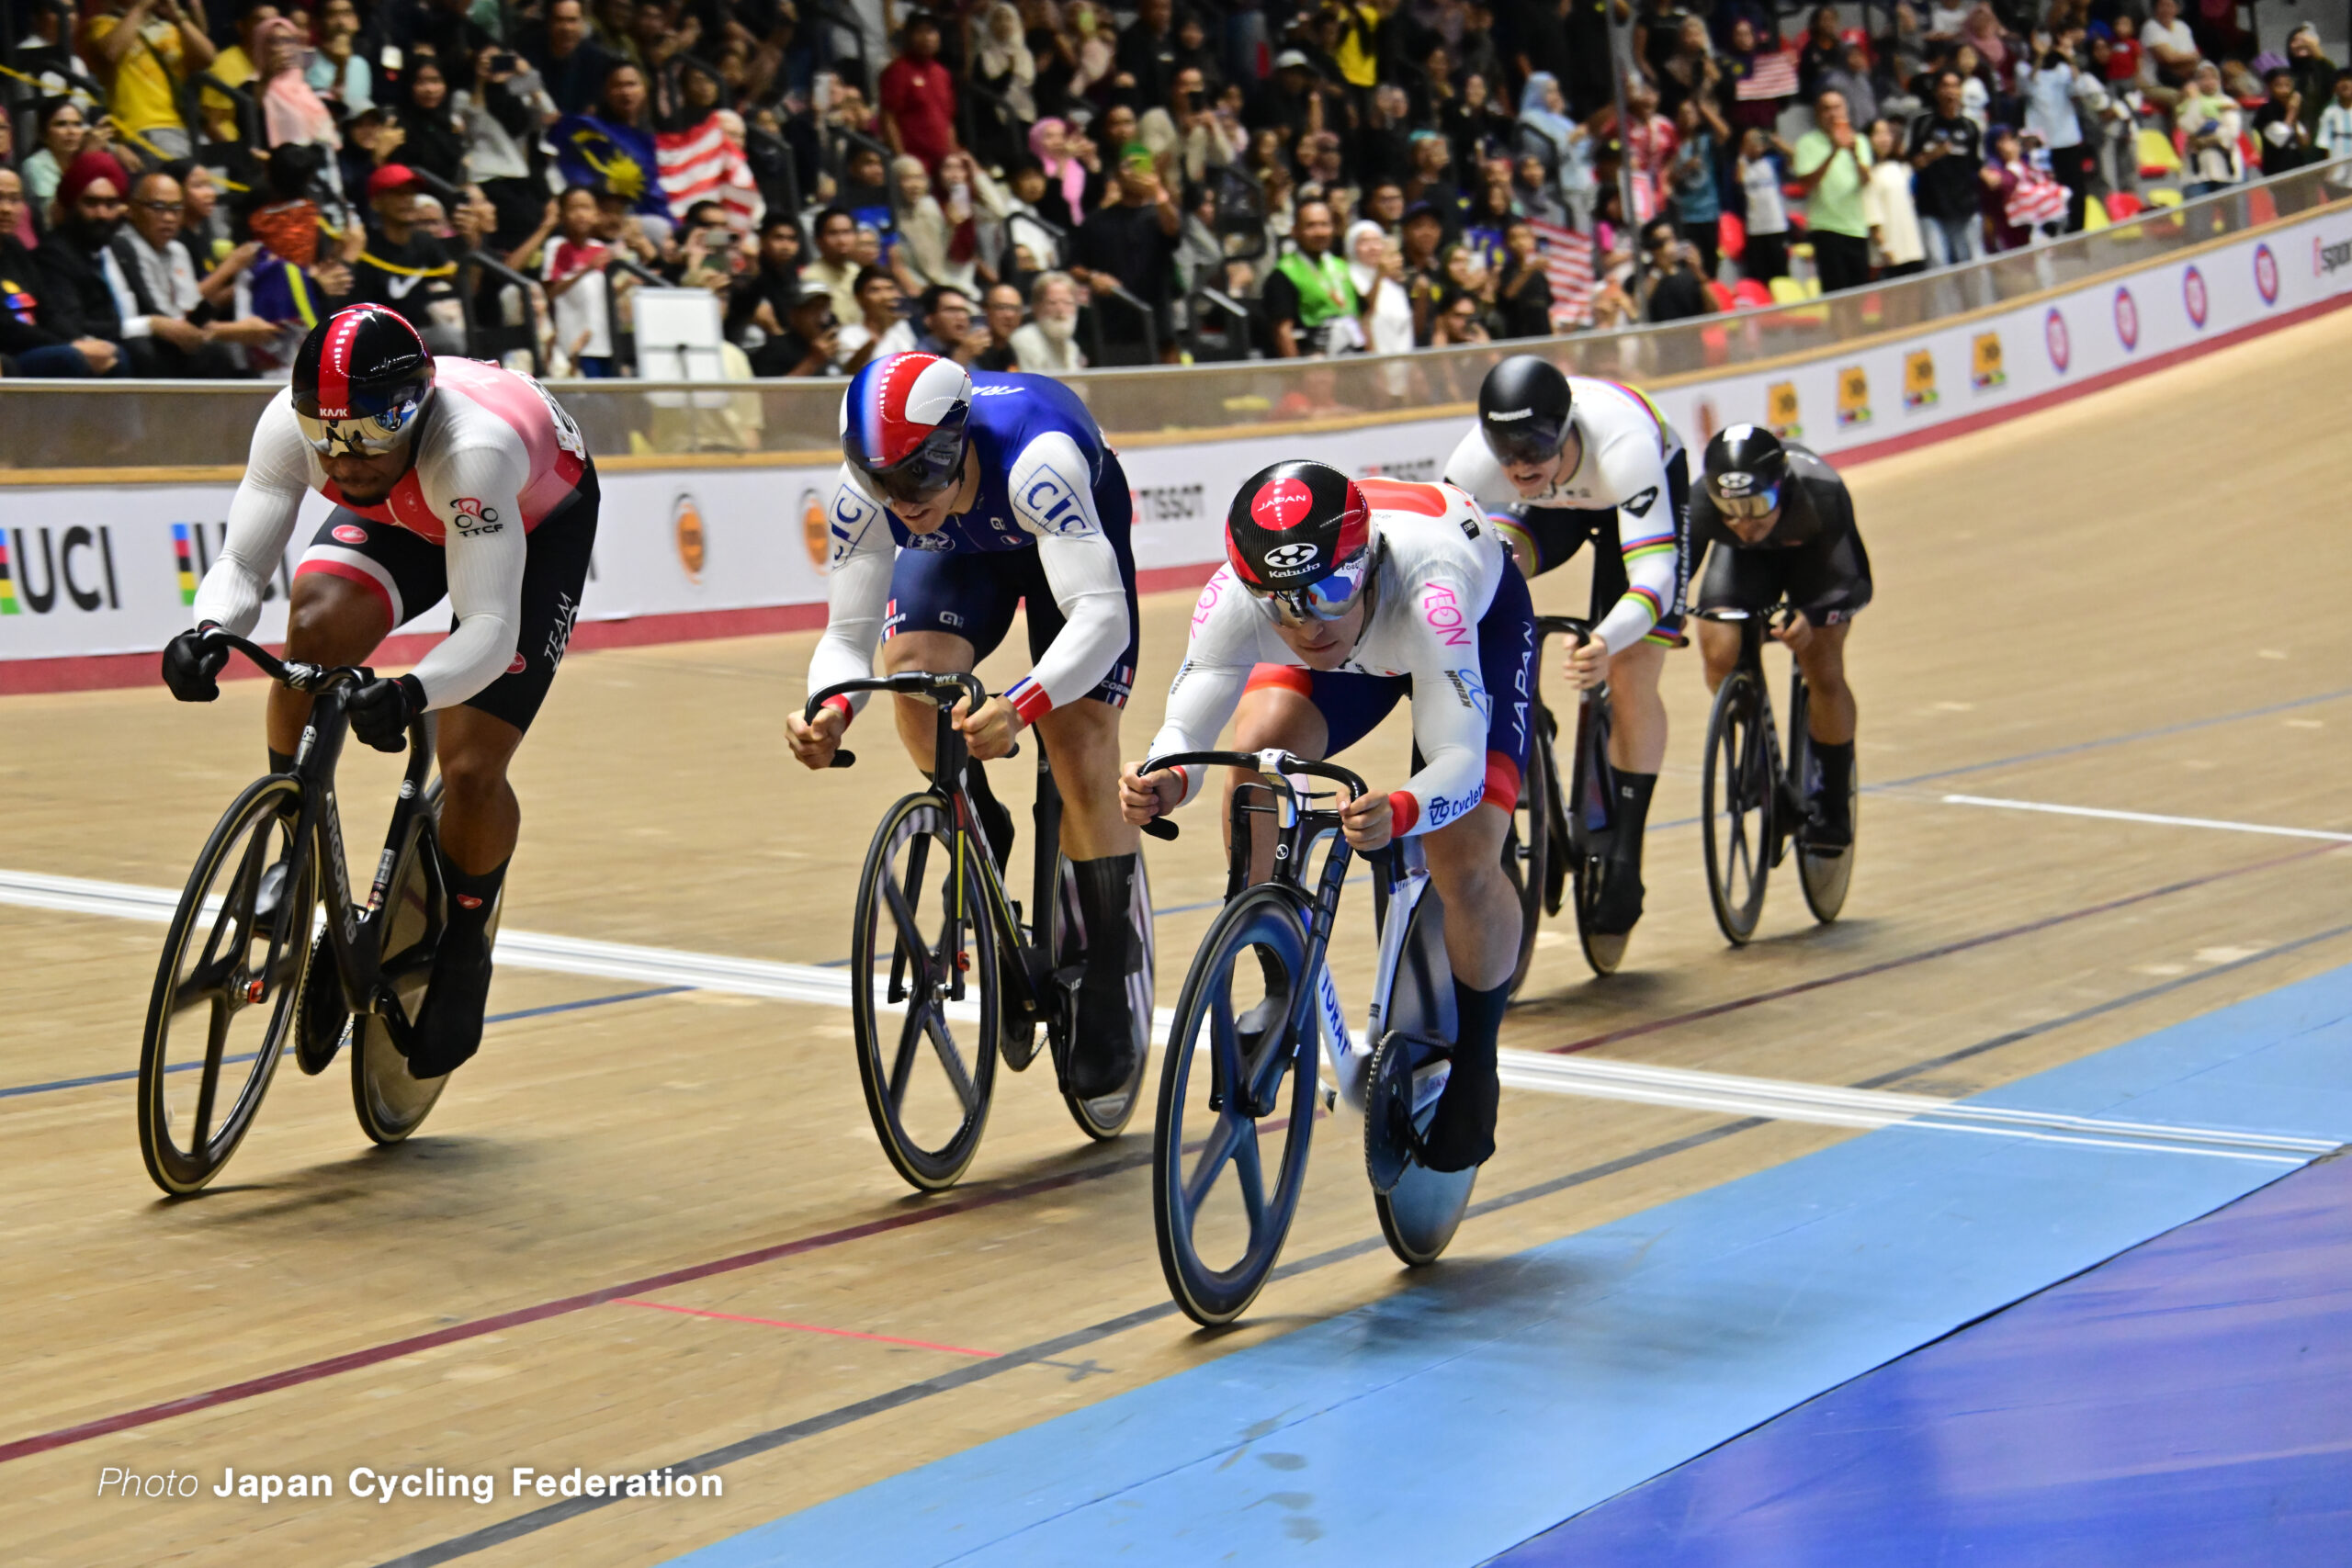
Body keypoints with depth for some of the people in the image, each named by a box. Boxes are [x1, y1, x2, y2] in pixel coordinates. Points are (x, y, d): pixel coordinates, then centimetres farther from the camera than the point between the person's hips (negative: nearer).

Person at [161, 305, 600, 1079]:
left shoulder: (471, 450, -45)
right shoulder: (290, 422, -31)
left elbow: (490, 631, -48)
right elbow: (241, 562, -29)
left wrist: (409, 694, -66)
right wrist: (209, 632, -52)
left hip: (536, 519, -4)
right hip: (402, 514, 4)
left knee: (472, 771, -15)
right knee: (315, 628, -28)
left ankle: (465, 944, 17)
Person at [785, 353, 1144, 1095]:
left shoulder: (1035, 461, -46)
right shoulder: (864, 493, -33)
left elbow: (1102, 614, -51)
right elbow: (848, 635, -26)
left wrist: (1020, 705, -67)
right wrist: (830, 710, -48)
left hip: (1073, 529, -3)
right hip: (962, 551, 3)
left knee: (1080, 749, -16)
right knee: (912, 666, -28)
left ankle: (1107, 998, -4)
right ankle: (981, 840, 2)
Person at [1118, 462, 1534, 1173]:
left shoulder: (1428, 586, -46)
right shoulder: (1236, 595, -37)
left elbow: (1462, 761, -50)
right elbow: (1186, 724, -37)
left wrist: (1400, 812, -71)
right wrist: (1165, 779, -60)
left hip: (1484, 620, -3)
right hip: (1356, 645, 3)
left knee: (1466, 866, -18)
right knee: (1260, 754, -25)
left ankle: (1474, 1060, 10)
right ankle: (1279, 987, -3)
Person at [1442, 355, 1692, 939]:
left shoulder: (1622, 447, -45)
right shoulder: (1476, 460, -36)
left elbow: (1653, 572, -52)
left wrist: (1609, 641, -70)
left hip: (1643, 496, -3)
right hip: (1550, 509, 3)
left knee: (1632, 676, -15)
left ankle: (1626, 857, -1)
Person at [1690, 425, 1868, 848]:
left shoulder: (1822, 495, -42)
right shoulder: (1701, 504, -39)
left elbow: (1857, 583, -35)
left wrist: (1811, 617, -52)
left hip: (1813, 550, -2)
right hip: (1746, 558, 2)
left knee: (1824, 673, -14)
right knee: (1720, 655, -19)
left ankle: (1834, 805, 8)